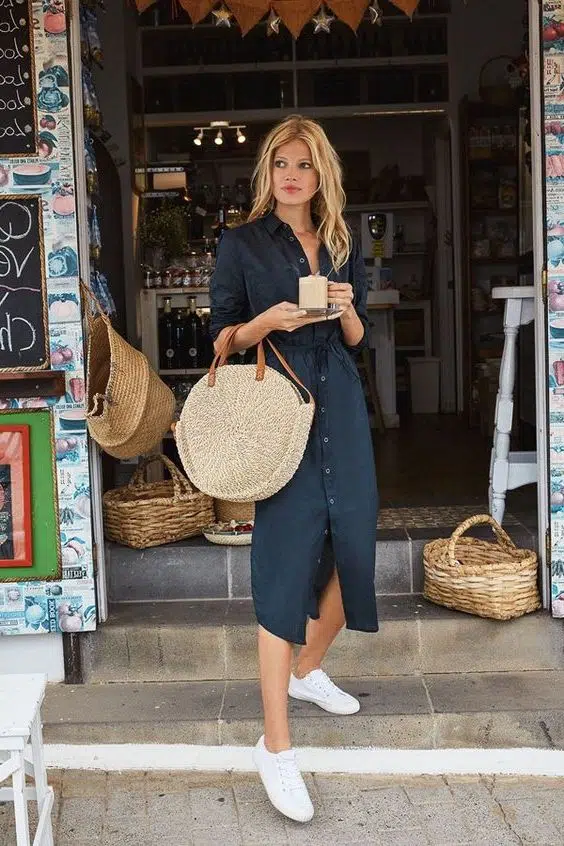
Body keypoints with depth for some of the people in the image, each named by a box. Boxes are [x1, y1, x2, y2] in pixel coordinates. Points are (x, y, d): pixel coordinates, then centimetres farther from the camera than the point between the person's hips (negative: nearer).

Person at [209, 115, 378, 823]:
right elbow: (221, 338, 2)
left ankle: (308, 669, 37)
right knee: (286, 559, -11)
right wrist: (269, 321, -16)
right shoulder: (242, 244, 1)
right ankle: (275, 746, -6)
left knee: (351, 542, 9)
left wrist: (346, 311, -5)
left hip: (341, 410, 5)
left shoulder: (343, 246, 13)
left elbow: (358, 341, 16)